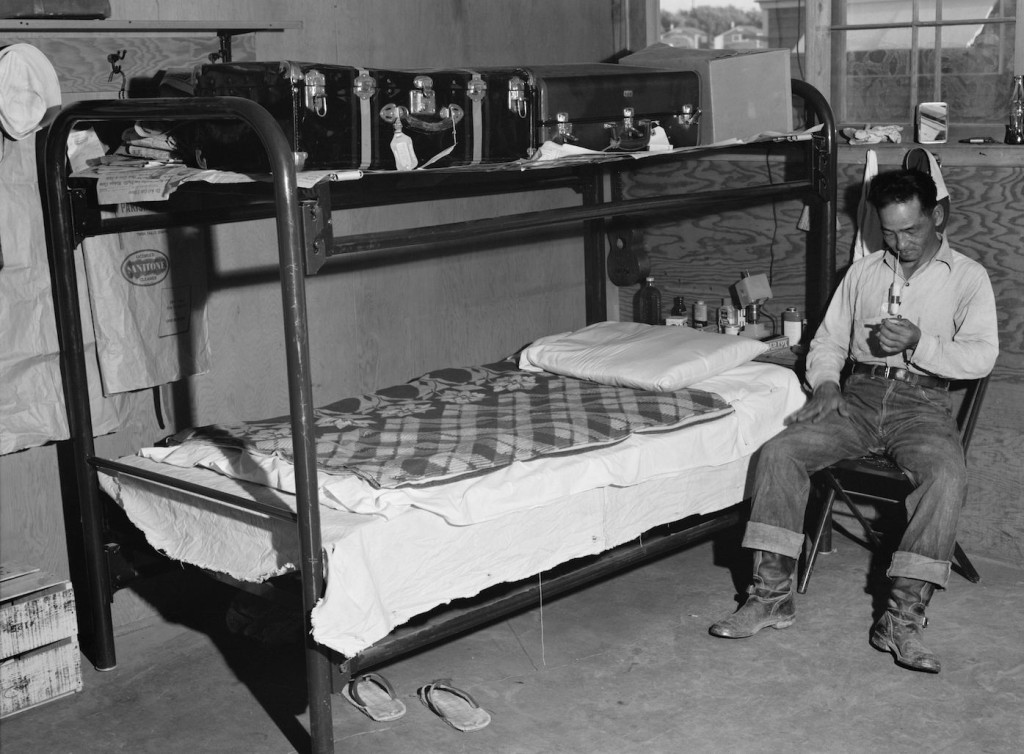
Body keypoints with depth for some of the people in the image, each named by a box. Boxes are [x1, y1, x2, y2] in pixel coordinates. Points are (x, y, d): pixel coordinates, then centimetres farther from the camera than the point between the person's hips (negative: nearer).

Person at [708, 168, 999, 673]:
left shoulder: (967, 277, 8)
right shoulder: (862, 273, 19)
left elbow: (981, 356, -3)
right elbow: (827, 341, 17)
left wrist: (919, 343, -19)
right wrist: (825, 385, -4)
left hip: (922, 400, -3)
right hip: (859, 394, 3)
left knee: (947, 476, -35)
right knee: (780, 452, -22)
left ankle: (903, 618, -33)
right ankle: (772, 595, -20)